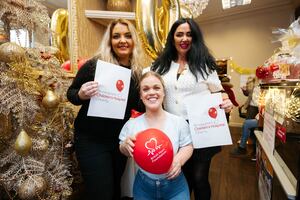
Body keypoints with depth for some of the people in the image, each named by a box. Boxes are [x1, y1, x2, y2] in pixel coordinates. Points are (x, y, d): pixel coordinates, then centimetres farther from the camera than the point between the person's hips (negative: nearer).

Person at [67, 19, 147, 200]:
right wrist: (81, 95, -26)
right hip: (91, 139, -4)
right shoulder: (94, 65, -14)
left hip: (121, 139, 5)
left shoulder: (137, 71, -2)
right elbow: (71, 93, -5)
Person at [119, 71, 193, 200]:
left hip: (175, 185, 0)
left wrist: (179, 160, -22)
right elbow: (124, 151, 0)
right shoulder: (131, 124, -11)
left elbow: (188, 147, -3)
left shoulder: (179, 122, -12)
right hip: (143, 186, 1)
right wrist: (126, 146, -22)